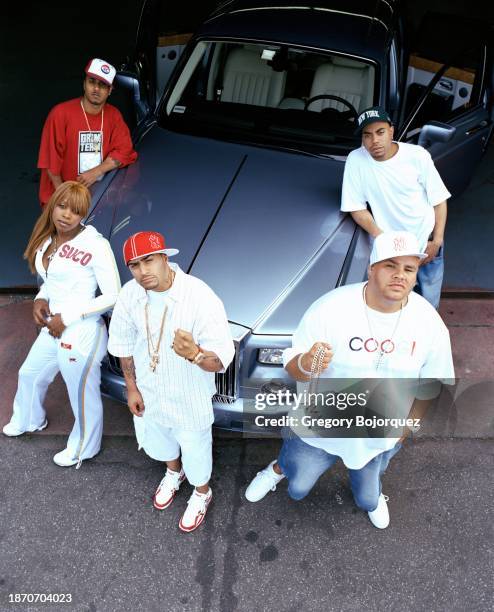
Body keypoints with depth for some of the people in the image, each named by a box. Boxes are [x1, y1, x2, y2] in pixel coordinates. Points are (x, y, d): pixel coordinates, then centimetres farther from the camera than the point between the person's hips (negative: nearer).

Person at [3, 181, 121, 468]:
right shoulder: (48, 239, 3)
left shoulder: (95, 245, -21)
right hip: (53, 328, 9)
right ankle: (29, 420, 61)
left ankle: (82, 449, 37)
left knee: (82, 396, 10)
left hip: (83, 334, -9)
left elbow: (113, 297, -19)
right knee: (29, 375, 30)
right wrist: (41, 299, -2)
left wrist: (67, 317, -17)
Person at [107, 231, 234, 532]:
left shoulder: (202, 298, -32)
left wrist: (194, 354, -53)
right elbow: (123, 343, 0)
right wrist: (131, 388, 3)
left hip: (190, 398, -5)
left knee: (195, 448, 18)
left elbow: (220, 360, -32)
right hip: (149, 391, 5)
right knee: (157, 440, 30)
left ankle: (202, 493, 52)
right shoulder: (130, 295, -16)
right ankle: (173, 473, 64)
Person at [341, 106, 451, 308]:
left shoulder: (417, 155, -10)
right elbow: (357, 208, -7)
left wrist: (437, 241, -10)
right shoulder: (356, 160, -11)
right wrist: (378, 235, -22)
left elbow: (439, 200, -2)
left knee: (429, 305, 13)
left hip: (427, 245, 1)